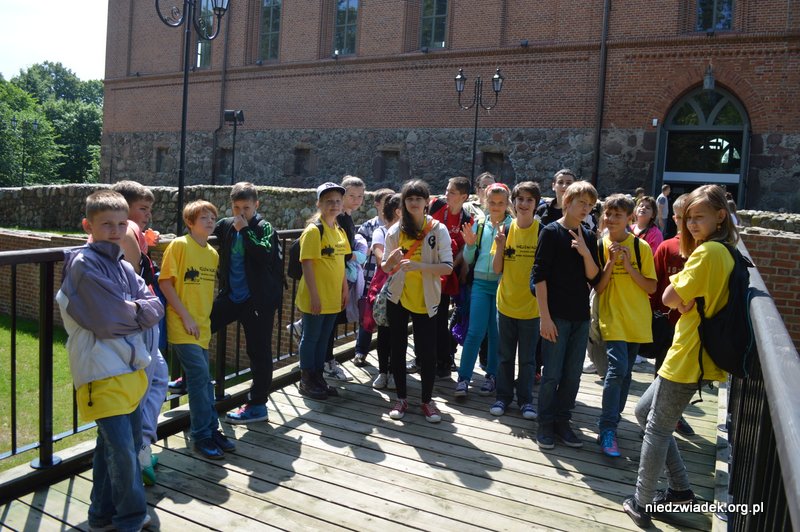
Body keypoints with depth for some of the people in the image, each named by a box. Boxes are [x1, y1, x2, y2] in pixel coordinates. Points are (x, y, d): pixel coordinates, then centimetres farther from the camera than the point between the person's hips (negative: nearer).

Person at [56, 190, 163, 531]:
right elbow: (111, 319, -18)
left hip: (131, 369, 8)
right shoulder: (84, 263, -11)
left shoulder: (123, 265, 12)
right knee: (122, 450, -5)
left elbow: (155, 306, 4)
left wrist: (132, 309, -13)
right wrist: (138, 311, -2)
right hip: (102, 372, -8)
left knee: (120, 445, 17)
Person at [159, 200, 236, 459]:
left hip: (202, 326, 6)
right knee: (200, 375, -8)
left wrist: (205, 317, 10)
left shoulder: (213, 253, 10)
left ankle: (211, 429, 22)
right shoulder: (179, 245, -9)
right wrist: (185, 316, -14)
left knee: (202, 379, 12)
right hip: (182, 326, -6)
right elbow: (165, 283, -12)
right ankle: (202, 436, 4)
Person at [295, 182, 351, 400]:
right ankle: (306, 381, 18)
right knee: (310, 338, 5)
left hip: (333, 297, 7)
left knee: (324, 339, 16)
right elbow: (307, 264, -17)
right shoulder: (314, 230, -14)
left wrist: (345, 289, 14)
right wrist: (314, 295, -19)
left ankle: (318, 378, 29)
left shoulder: (340, 231, 9)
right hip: (316, 297, -7)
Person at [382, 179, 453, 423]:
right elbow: (385, 268, 4)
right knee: (398, 348, 9)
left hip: (426, 300, -2)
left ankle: (427, 400, 19)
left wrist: (418, 265, -27)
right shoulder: (395, 231, 0)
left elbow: (448, 266, -13)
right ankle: (401, 398, 24)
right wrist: (391, 260, -20)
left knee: (427, 352, 1)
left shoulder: (438, 230, -6)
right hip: (398, 298, 2)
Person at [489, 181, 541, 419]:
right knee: (505, 355, 14)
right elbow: (497, 269, -2)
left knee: (527, 357, 10)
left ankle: (525, 400, 24)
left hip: (531, 305, -2)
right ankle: (503, 396, 27)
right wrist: (500, 245, -16)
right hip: (506, 303, 2)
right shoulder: (506, 229, -1)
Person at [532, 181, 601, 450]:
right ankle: (545, 424, 15)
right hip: (556, 314, -5)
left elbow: (594, 278, 5)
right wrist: (545, 316, -15)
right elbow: (539, 276, -10)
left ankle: (562, 422, 24)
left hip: (580, 316, 5)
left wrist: (585, 252, -12)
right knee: (552, 374, 0)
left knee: (573, 375, 10)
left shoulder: (588, 237, 10)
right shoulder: (551, 232, -5)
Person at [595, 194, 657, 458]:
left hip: (637, 319, 2)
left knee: (625, 373, 12)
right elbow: (597, 288, -3)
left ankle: (613, 420, 30)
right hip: (612, 317, -2)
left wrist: (628, 266, -15)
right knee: (617, 368, -16)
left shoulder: (641, 247, -1)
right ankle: (607, 430, -7)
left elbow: (651, 288, -3)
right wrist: (610, 262, -16)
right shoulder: (599, 246, -1)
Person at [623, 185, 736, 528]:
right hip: (695, 354, 10)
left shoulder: (708, 251, -19)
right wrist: (684, 299, -7)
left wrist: (677, 282, -1)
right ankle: (680, 488, 27)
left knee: (657, 428, 3)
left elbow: (669, 298, -18)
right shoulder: (725, 253, 11)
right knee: (644, 411, 19)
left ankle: (640, 504, 15)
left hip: (689, 356, -10)